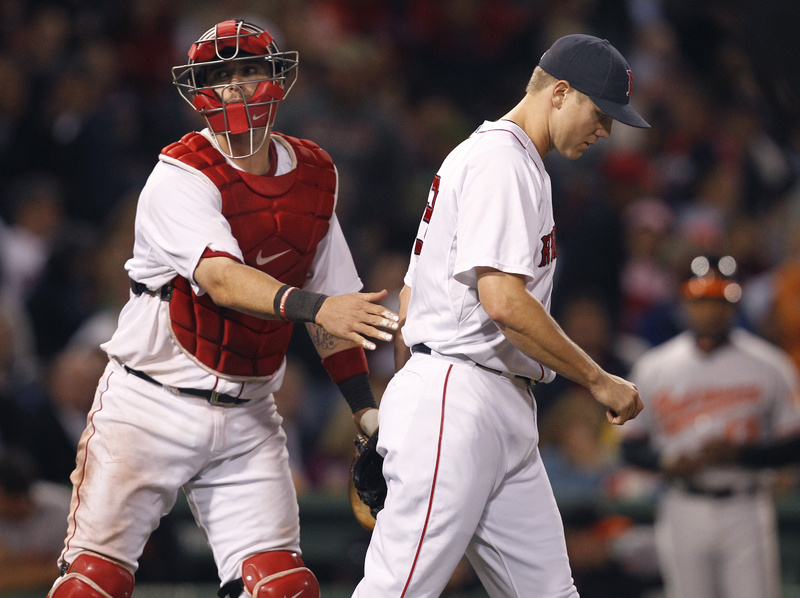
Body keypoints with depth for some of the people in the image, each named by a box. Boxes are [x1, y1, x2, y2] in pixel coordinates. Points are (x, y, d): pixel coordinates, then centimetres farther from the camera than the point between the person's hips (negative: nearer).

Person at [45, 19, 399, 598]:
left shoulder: (314, 176, 5)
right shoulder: (180, 177, -15)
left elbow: (335, 308, 13)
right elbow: (222, 280, -31)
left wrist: (366, 409, 7)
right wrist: (314, 306, -46)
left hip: (247, 420, 5)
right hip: (152, 406, -4)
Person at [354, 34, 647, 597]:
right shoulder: (503, 161, -10)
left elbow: (410, 296, 26)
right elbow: (503, 301, -21)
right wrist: (600, 381, -13)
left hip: (504, 413, 11)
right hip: (456, 401, -11)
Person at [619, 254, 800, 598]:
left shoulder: (769, 365, 2)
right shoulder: (653, 369, 7)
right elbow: (631, 445, 10)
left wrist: (737, 453, -16)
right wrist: (666, 462, -11)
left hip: (746, 514, -1)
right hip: (683, 514, 2)